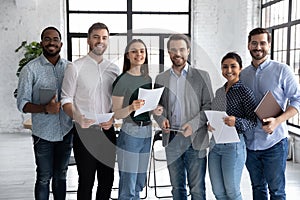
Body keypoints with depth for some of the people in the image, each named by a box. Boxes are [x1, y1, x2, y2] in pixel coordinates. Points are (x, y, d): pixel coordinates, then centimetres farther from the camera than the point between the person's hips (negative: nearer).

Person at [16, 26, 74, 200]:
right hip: (44, 133, -3)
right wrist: (45, 108, -25)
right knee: (44, 178, 8)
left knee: (61, 176, 16)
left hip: (66, 132, 3)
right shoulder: (31, 69, -7)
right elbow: (22, 104, -9)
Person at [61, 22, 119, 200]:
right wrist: (77, 117, -23)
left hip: (108, 132, 4)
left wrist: (112, 118, -6)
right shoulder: (76, 67, -4)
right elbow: (66, 100, -4)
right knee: (86, 181, 4)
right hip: (85, 132, -4)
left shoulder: (114, 69, 8)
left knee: (107, 180, 12)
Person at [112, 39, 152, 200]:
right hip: (130, 135, -6)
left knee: (139, 185, 15)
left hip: (147, 134, 6)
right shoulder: (122, 80, -8)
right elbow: (116, 114, -8)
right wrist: (131, 108, -26)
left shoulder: (148, 78, 10)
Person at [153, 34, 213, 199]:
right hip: (171, 139, 3)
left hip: (195, 139, -2)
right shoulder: (161, 78, 9)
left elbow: (209, 105, -1)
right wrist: (161, 119, -7)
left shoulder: (201, 76, 2)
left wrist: (193, 124, -15)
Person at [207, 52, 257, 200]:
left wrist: (236, 122, -28)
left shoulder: (244, 91, -9)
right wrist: (210, 125, 1)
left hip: (233, 145, -7)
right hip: (215, 144, 7)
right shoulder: (219, 91, 11)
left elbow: (254, 121, -11)